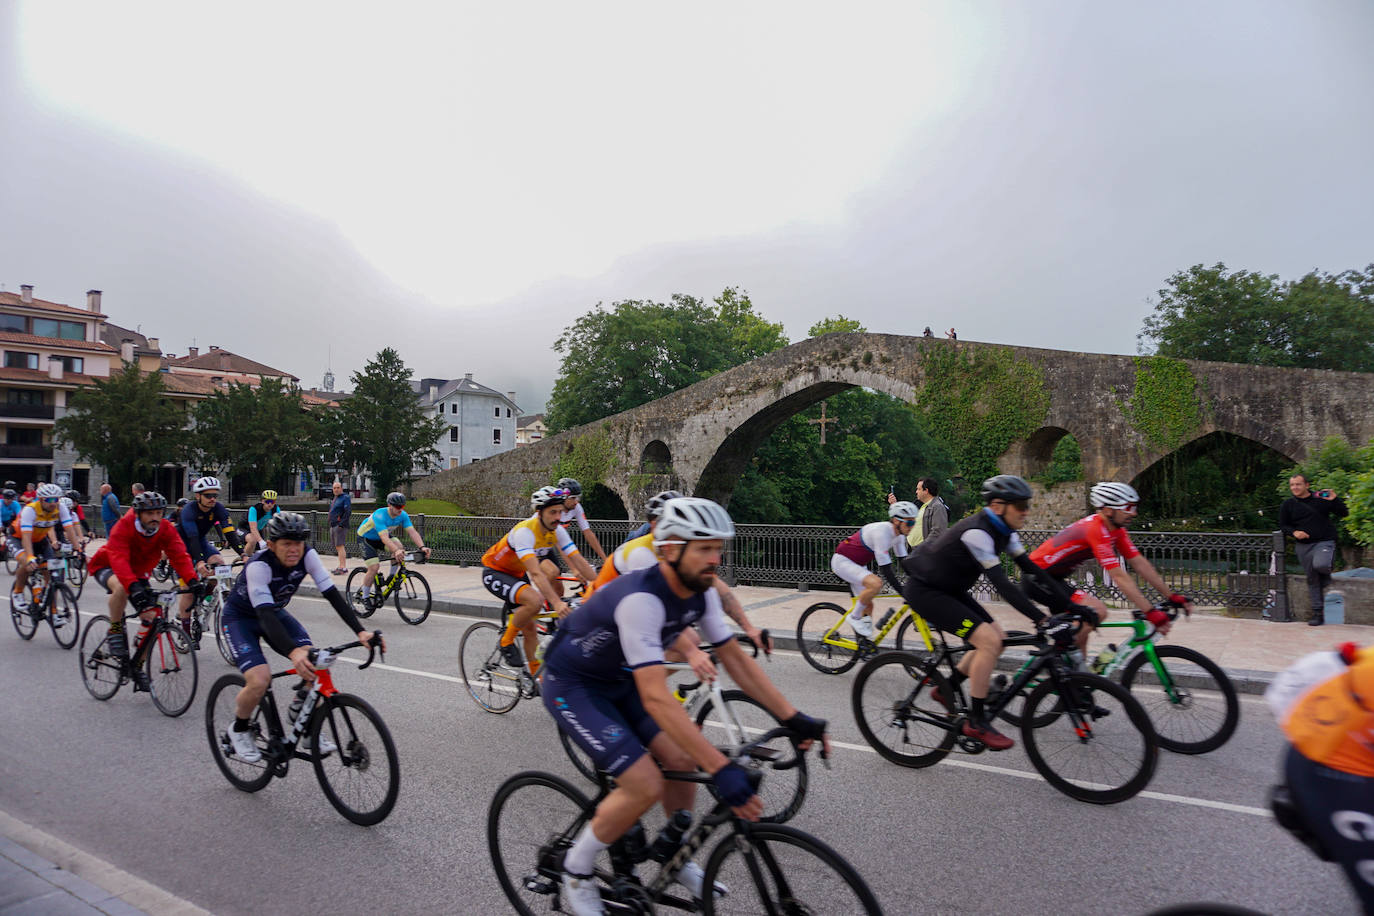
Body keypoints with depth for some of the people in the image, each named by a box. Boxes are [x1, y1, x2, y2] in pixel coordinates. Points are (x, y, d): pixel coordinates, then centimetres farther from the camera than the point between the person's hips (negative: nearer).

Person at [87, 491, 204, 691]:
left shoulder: (165, 529, -19)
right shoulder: (123, 527, -30)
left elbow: (180, 556, -28)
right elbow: (119, 560, -43)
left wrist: (192, 580, -46)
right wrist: (133, 587, -59)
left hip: (139, 572, 4)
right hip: (107, 566, -4)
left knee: (150, 617, -10)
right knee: (121, 587, -40)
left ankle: (137, 665, 8)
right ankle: (115, 630, -13)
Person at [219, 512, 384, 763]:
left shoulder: (307, 555, -21)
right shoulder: (258, 565, -34)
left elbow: (332, 593, -24)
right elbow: (265, 614, -43)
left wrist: (361, 631, -36)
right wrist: (293, 652, -58)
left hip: (276, 612, 5)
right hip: (240, 618, -4)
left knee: (313, 664, -18)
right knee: (259, 680, -25)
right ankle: (239, 730, 7)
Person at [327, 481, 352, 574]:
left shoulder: (345, 497, -8)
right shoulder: (335, 498, 20)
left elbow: (348, 512, -18)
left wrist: (341, 523, -22)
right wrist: (331, 523, 19)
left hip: (340, 526, -9)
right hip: (333, 526, 9)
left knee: (340, 546, -13)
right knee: (338, 547, 11)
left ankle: (342, 567, -13)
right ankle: (341, 566, 16)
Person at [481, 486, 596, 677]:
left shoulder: (557, 531, -12)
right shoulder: (525, 531, -33)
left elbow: (579, 562, -15)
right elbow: (535, 573, -42)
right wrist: (556, 603, -51)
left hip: (517, 573, 7)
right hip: (495, 573, -7)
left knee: (529, 629, 2)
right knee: (535, 600, -31)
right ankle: (507, 640, -8)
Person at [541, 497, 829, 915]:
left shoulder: (701, 593, -11)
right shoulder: (641, 599, -37)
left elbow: (735, 658, -4)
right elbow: (655, 698, -41)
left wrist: (795, 718, -10)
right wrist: (721, 770, -44)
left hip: (619, 680, 7)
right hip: (572, 687, -7)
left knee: (682, 761, -1)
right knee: (646, 786, -16)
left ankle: (675, 858, 24)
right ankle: (575, 870, 8)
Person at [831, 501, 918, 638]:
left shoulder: (899, 534, -3)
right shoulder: (882, 532, -30)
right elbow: (885, 568, -32)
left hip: (858, 564, 10)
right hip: (842, 561, -10)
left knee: (868, 605, 10)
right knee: (876, 583, -31)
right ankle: (854, 617, -12)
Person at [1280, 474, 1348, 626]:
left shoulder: (1321, 499, 1)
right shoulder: (1288, 505, 4)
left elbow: (1344, 514, 8)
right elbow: (1283, 525, 9)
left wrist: (1335, 500, -9)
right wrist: (1294, 532, -12)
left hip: (1325, 542, -2)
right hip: (1304, 546, 2)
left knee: (1320, 565, -32)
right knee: (1312, 580, 6)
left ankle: (1326, 578, 6)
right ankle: (1318, 613, 15)